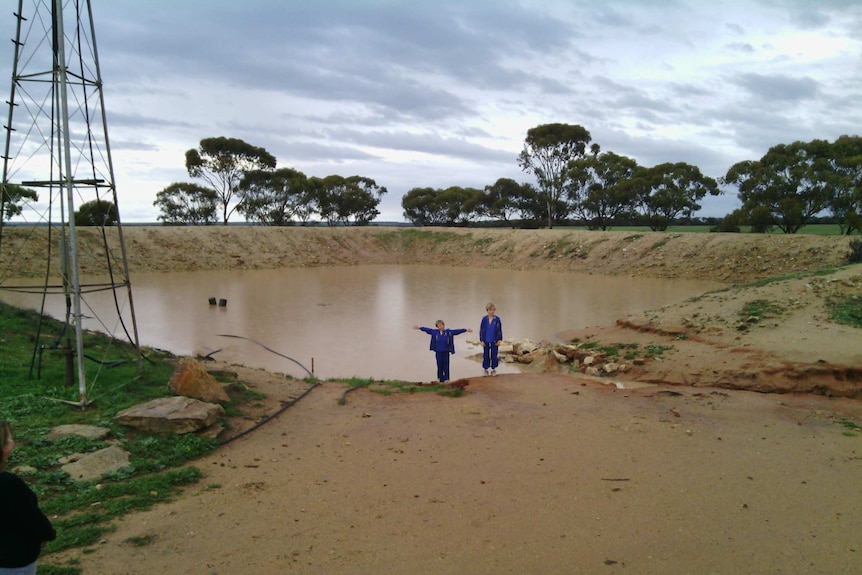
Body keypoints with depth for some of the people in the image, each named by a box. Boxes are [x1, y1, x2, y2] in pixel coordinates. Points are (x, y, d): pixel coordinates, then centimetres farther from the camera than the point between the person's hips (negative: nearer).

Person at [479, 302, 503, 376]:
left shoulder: (497, 319, -6)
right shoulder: (484, 319, -4)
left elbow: (500, 330, 0)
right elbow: (481, 330, 0)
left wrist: (499, 340, -3)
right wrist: (481, 340, -3)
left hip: (494, 341, -1)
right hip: (486, 341, 1)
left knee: (494, 355, 7)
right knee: (486, 355, 9)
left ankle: (493, 369, 20)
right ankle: (486, 369, 21)